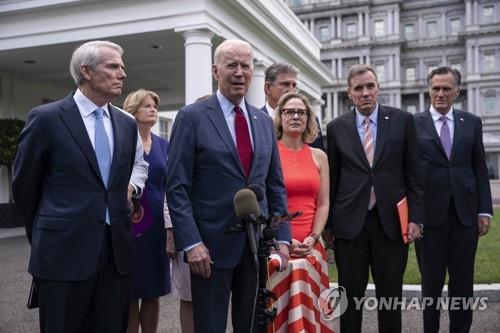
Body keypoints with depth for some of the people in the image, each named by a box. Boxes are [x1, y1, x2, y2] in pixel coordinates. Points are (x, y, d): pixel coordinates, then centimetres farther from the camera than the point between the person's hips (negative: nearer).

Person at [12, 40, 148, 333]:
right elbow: (24, 184, 4)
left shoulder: (127, 124, 9)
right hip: (65, 250, -4)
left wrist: (131, 185, 8)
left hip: (116, 248, 5)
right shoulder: (47, 118, -5)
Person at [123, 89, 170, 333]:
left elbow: (168, 188, 10)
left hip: (156, 226, 4)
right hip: (127, 226, -4)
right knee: (129, 294, 5)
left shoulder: (164, 145, 9)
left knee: (153, 294, 10)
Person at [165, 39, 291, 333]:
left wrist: (282, 237, 5)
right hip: (212, 243, -4)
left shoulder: (265, 122, 10)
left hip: (258, 243, 5)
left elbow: (276, 185, 12)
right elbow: (177, 186, -8)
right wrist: (191, 242, -15)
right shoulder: (192, 117, -5)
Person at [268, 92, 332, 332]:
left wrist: (313, 238, -5)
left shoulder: (319, 156, 11)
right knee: (276, 309, -3)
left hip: (310, 247, 3)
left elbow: (323, 203, 8)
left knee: (308, 307, 4)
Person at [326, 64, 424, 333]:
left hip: (391, 222, 0)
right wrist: (328, 223, 4)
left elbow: (413, 173, 3)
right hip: (350, 223, 0)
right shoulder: (336, 127, 4)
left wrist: (415, 217, -2)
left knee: (390, 296, 11)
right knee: (350, 295, 10)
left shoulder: (402, 120, 2)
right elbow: (332, 178, 5)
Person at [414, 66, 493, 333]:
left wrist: (485, 210, 3)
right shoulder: (414, 124, -1)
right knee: (432, 281, 9)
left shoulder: (472, 122, 8)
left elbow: (480, 169, 8)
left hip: (465, 213, 2)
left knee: (463, 281, 10)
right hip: (429, 214, -2)